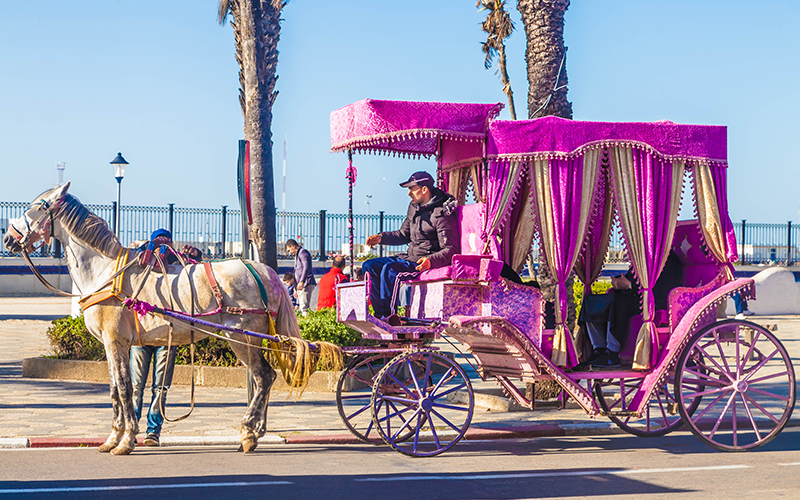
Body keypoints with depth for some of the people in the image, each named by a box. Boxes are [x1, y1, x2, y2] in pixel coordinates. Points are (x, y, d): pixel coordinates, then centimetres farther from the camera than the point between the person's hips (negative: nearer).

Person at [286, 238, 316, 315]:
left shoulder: (303, 252, -8)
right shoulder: (297, 255, 25)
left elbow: (306, 267, -24)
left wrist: (301, 282, -32)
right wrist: (295, 288, 30)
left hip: (306, 284, -11)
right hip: (300, 286, 11)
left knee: (304, 307, -16)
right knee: (300, 308, 8)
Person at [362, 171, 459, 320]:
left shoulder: (441, 214, -16)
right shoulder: (414, 207, 11)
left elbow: (451, 249, -19)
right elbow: (403, 235, 24)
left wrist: (431, 261, -36)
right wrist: (381, 237, 9)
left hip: (427, 263, -10)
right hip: (410, 257, 10)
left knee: (389, 269, -31)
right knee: (370, 266, 1)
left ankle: (388, 316, -19)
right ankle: (380, 313, -5)